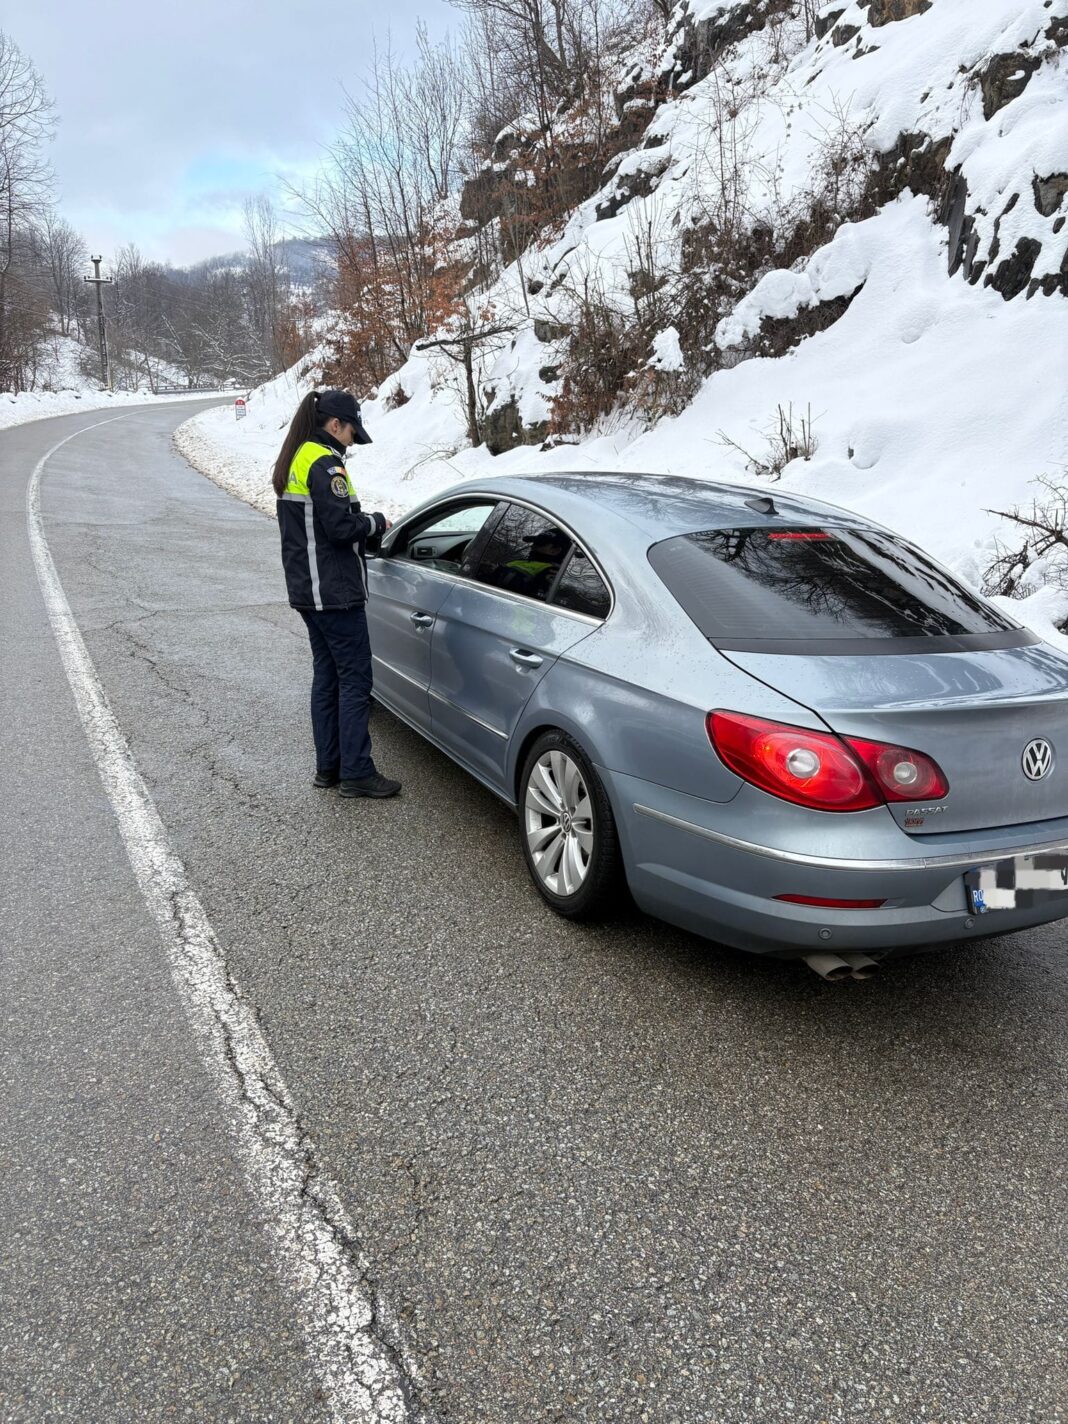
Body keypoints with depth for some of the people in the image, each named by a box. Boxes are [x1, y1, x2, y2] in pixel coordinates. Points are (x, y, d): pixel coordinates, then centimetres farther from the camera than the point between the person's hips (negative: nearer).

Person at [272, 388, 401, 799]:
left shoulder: (293, 461, 16)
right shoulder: (324, 464, -15)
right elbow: (340, 525, -21)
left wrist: (367, 533, 11)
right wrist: (376, 523, -4)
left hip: (307, 590, 10)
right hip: (335, 592, -10)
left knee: (326, 674, 14)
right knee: (354, 679, -4)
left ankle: (328, 766, 21)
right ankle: (356, 773, 0)